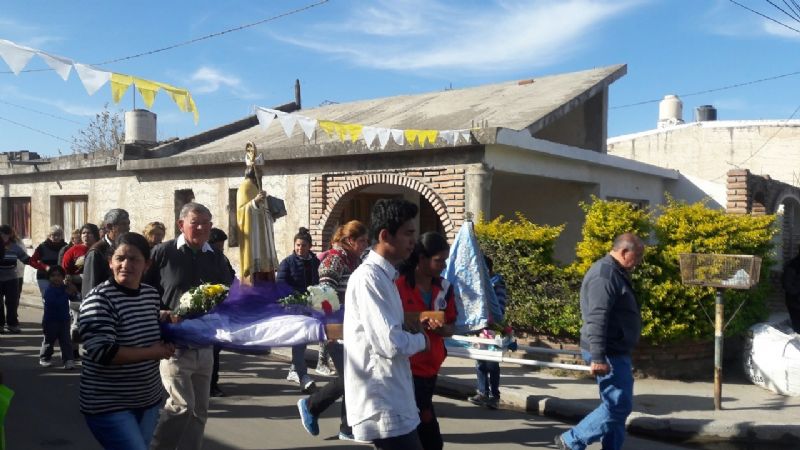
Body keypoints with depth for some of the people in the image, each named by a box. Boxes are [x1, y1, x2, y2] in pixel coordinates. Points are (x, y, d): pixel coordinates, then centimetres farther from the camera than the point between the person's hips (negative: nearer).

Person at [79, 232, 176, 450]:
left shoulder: (152, 294, 3)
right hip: (108, 405, -7)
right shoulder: (99, 299, -17)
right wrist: (152, 352, -18)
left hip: (149, 400, 7)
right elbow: (103, 352, -27)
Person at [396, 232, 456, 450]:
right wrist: (412, 324, -23)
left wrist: (437, 327, -13)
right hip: (406, 367, -6)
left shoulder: (444, 288, 3)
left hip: (430, 367, 6)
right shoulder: (398, 285, -13)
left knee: (414, 427, 15)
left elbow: (450, 328, 8)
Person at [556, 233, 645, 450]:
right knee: (619, 405, -7)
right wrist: (598, 357, -29)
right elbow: (596, 319, -26)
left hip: (615, 351, 11)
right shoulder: (605, 275, -18)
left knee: (616, 405, 13)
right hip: (609, 353, -11)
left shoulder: (615, 273, 17)